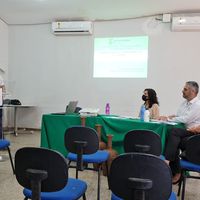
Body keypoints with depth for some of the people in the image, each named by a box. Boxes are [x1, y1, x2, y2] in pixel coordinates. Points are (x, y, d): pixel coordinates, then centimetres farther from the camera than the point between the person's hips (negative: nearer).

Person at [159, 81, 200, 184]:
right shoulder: (184, 103, 16)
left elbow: (186, 119, -19)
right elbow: (178, 117, 18)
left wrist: (168, 119, -12)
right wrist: (168, 117, -2)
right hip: (186, 133, 8)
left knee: (174, 131, -30)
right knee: (174, 141, -22)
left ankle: (166, 161, -28)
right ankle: (176, 173, -15)